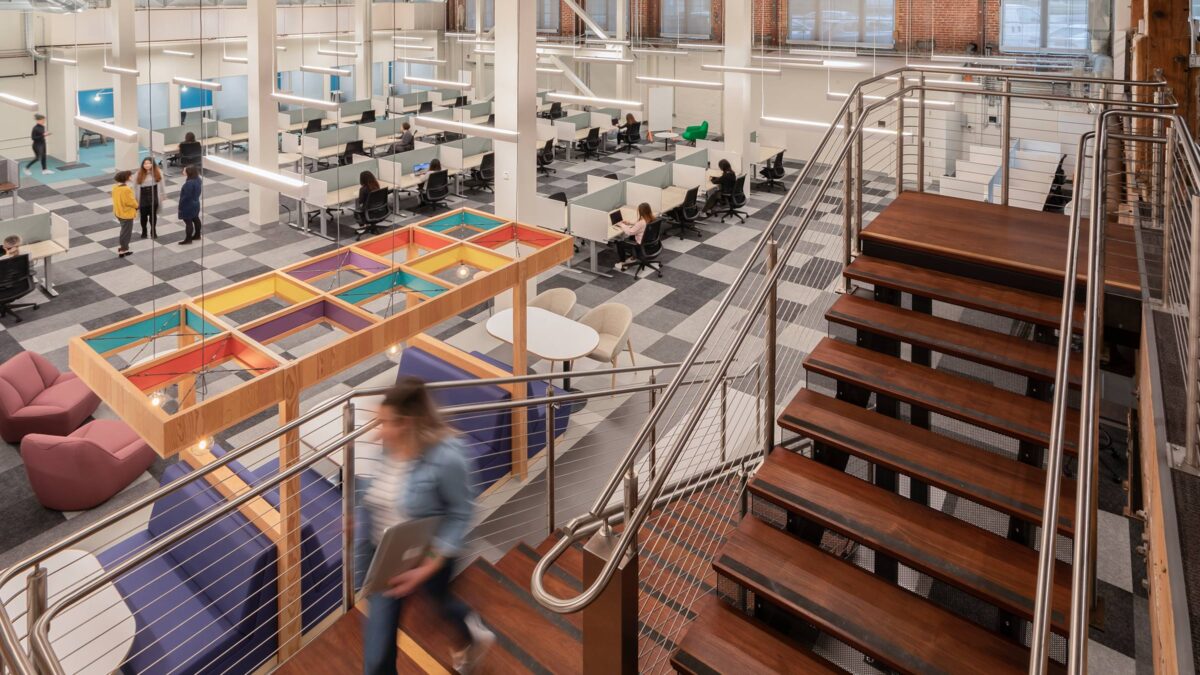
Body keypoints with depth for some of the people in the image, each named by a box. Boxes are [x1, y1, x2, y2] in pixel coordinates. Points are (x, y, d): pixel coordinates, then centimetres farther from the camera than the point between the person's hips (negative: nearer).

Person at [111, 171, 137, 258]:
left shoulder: (115, 188, 0)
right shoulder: (126, 190, -27)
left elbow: (118, 199, 8)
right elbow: (131, 202, -23)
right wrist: (136, 205, -2)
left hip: (119, 212, 9)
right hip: (127, 214, -9)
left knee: (124, 230, 24)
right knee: (126, 232, 6)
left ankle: (122, 247, 29)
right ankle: (122, 250, 14)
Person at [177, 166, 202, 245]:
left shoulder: (189, 183, -31)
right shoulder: (197, 179, -3)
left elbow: (187, 196, -26)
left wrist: (181, 205, -14)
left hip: (188, 206, -10)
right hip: (195, 203, 10)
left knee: (188, 222, 2)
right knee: (195, 219, 21)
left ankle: (188, 239, 12)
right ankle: (197, 235, 36)